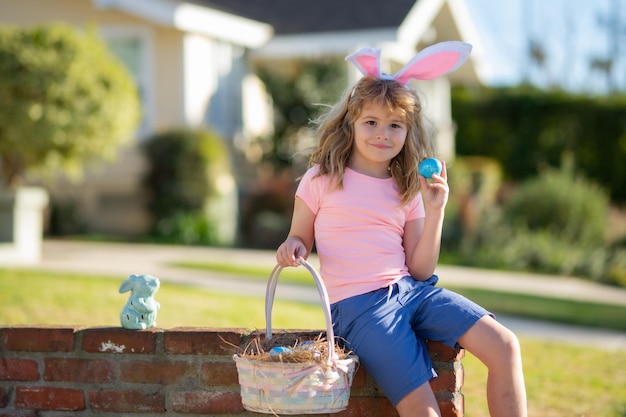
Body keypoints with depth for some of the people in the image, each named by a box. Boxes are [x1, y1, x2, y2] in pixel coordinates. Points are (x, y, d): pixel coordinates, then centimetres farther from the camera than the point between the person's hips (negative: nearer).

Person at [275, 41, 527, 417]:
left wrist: (435, 211, -1)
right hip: (358, 303, -4)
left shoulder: (408, 191, 12)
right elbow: (300, 240, 12)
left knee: (505, 347, -12)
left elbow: (421, 271, 8)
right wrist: (292, 248, -12)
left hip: (410, 289, 5)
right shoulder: (322, 179, 3)